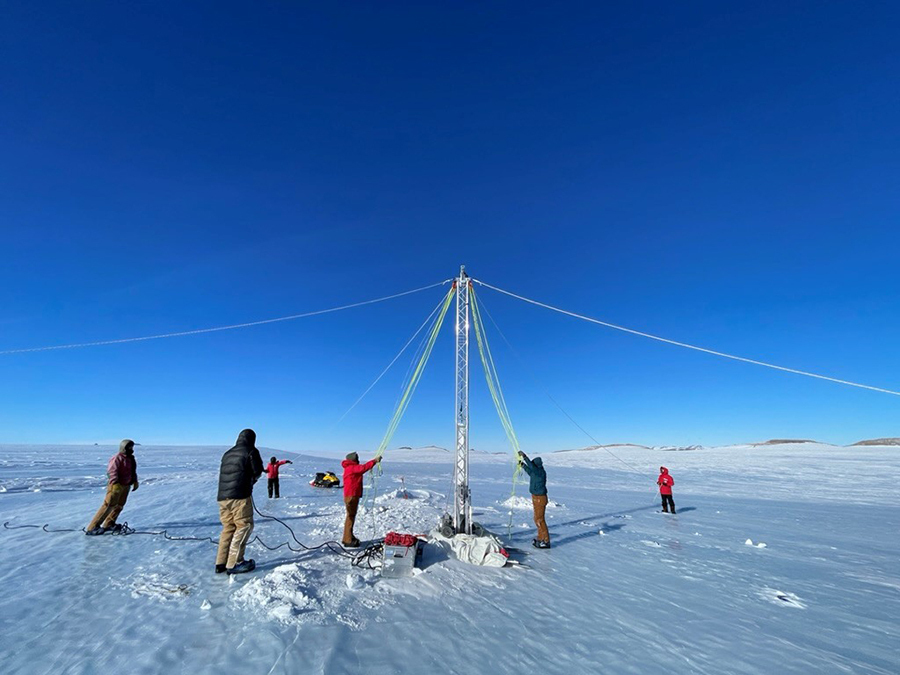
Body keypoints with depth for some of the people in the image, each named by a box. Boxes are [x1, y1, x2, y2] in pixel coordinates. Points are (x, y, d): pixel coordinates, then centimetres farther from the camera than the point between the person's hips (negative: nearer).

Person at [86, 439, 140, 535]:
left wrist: (135, 481, 22)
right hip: (116, 485, -9)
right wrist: (115, 483, -35)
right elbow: (112, 471, -25)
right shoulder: (117, 458, -15)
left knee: (119, 506, 12)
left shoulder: (131, 459, 13)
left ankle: (108, 524, 23)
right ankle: (92, 527, -3)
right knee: (109, 505, -10)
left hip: (126, 485, 9)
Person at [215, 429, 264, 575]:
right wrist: (251, 479, 21)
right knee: (244, 526, 0)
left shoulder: (227, 454, 19)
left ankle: (221, 563, 18)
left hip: (222, 497, 7)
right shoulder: (251, 451, -1)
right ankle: (234, 564, -2)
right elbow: (258, 471, -1)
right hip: (240, 495, -7)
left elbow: (223, 474, 21)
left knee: (228, 528, 16)